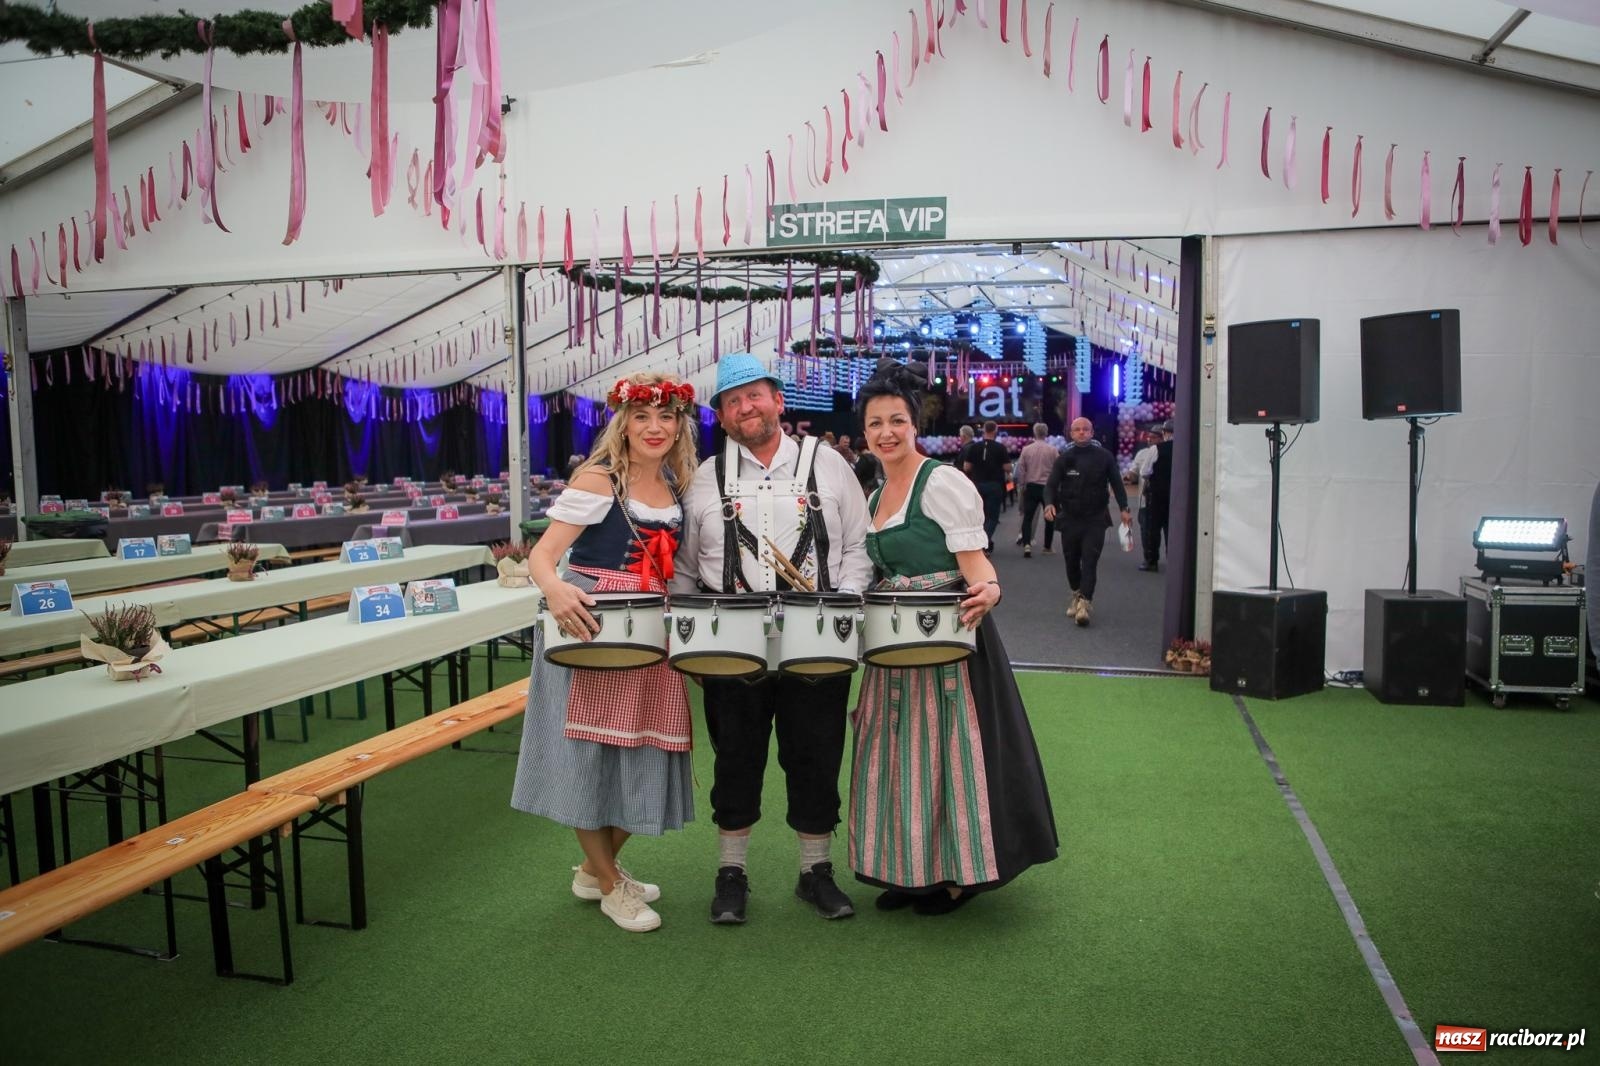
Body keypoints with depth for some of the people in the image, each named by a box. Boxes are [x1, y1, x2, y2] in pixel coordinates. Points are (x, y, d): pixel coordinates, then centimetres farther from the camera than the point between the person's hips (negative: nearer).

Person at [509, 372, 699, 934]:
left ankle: (596, 867, 33)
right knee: (591, 754, 1)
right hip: (592, 628, -6)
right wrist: (554, 588, -39)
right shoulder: (599, 478, -10)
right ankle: (611, 885, 21)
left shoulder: (678, 487, 8)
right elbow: (542, 553, -18)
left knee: (640, 758, 11)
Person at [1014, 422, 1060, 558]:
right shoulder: (1053, 451, -7)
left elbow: (1020, 470, -1)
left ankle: (1026, 544, -13)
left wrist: (1022, 484, 12)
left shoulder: (1026, 449, -3)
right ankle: (1047, 547, 18)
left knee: (1027, 517, 4)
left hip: (1031, 487, 1)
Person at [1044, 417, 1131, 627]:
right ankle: (1077, 594, 33)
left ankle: (1084, 603, -17)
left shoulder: (1104, 457, 0)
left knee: (1089, 562, -11)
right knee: (1071, 561, 12)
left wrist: (1124, 509, -3)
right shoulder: (1065, 458, 2)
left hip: (1095, 519, -2)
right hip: (1069, 519, 2)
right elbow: (1051, 484, -1)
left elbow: (1116, 483, 6)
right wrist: (1049, 503, -20)